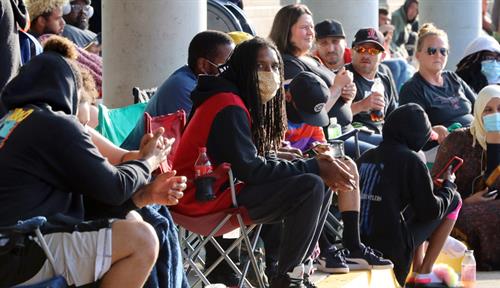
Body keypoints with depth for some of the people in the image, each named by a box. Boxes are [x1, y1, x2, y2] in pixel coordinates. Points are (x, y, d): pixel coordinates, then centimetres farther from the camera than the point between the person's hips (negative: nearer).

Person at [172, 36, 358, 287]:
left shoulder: (246, 103, 14)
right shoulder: (229, 107, -17)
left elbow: (263, 160, 10)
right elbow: (249, 169, -23)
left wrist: (320, 167, -4)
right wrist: (314, 168, -19)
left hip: (226, 185, 10)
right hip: (206, 197, -10)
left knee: (323, 185, 8)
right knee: (311, 186, -22)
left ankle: (298, 265, 7)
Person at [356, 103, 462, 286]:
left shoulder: (364, 158, 8)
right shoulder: (410, 159, -9)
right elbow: (430, 211, -6)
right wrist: (448, 185, 12)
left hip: (359, 244, 7)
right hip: (393, 249, -7)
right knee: (454, 201, 10)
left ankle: (416, 269, 26)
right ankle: (424, 272, 10)